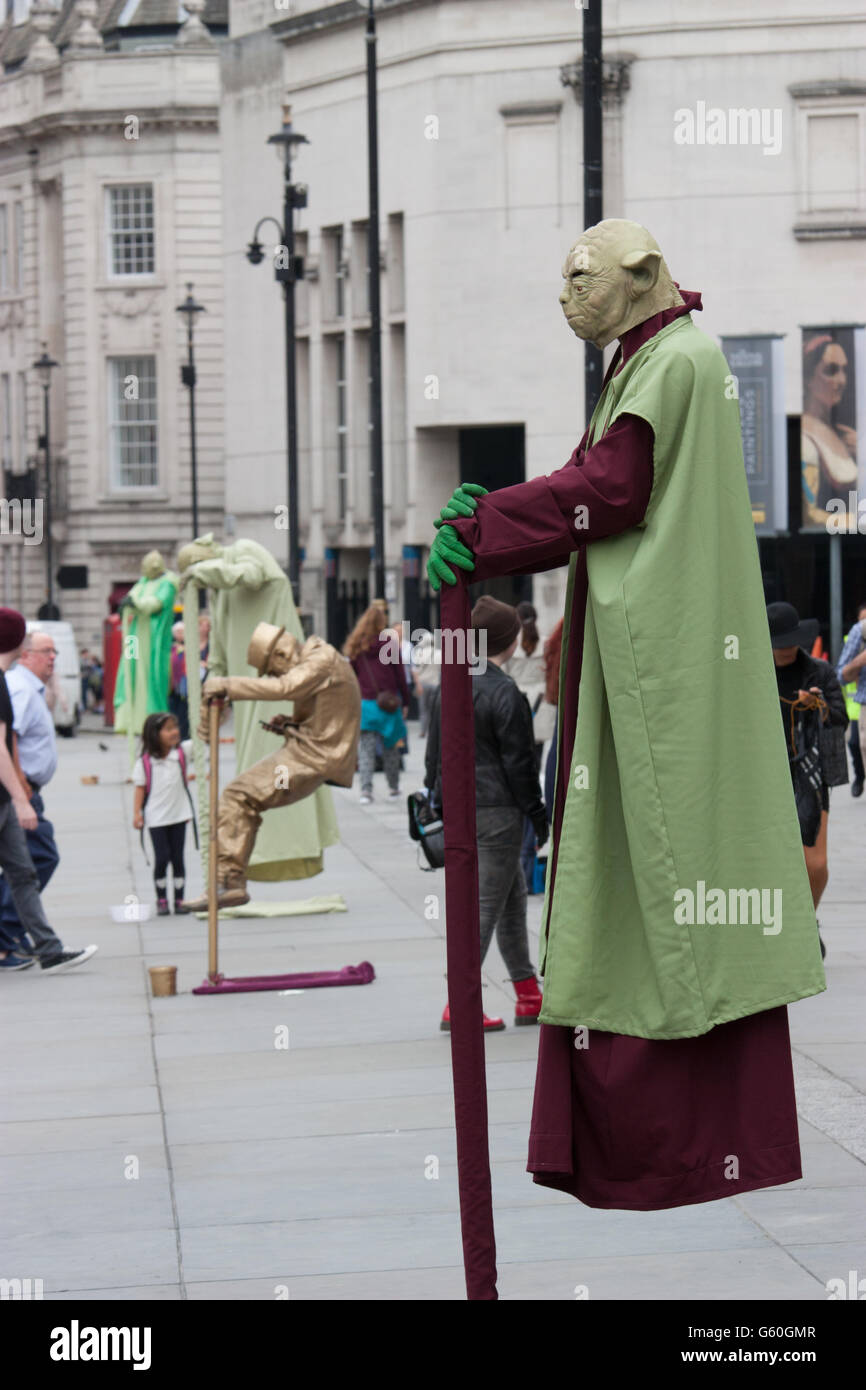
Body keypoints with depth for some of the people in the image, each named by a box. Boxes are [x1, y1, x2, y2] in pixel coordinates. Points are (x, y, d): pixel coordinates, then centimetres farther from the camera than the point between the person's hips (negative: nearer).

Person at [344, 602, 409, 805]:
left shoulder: (356, 647, 5)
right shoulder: (390, 644, -3)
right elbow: (400, 675, -2)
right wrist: (405, 702, 3)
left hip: (364, 702, 2)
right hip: (388, 702, -2)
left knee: (366, 748, 2)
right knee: (391, 746, 11)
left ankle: (366, 790, -10)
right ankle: (393, 788, 20)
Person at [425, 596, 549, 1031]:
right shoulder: (505, 693, -15)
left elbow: (434, 751, 14)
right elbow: (519, 762, -12)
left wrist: (436, 799, 21)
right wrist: (538, 815, -4)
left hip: (457, 809, 8)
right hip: (497, 811, -8)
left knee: (514, 896, 18)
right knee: (486, 904, -4)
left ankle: (529, 997, 22)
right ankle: (458, 1006, -6)